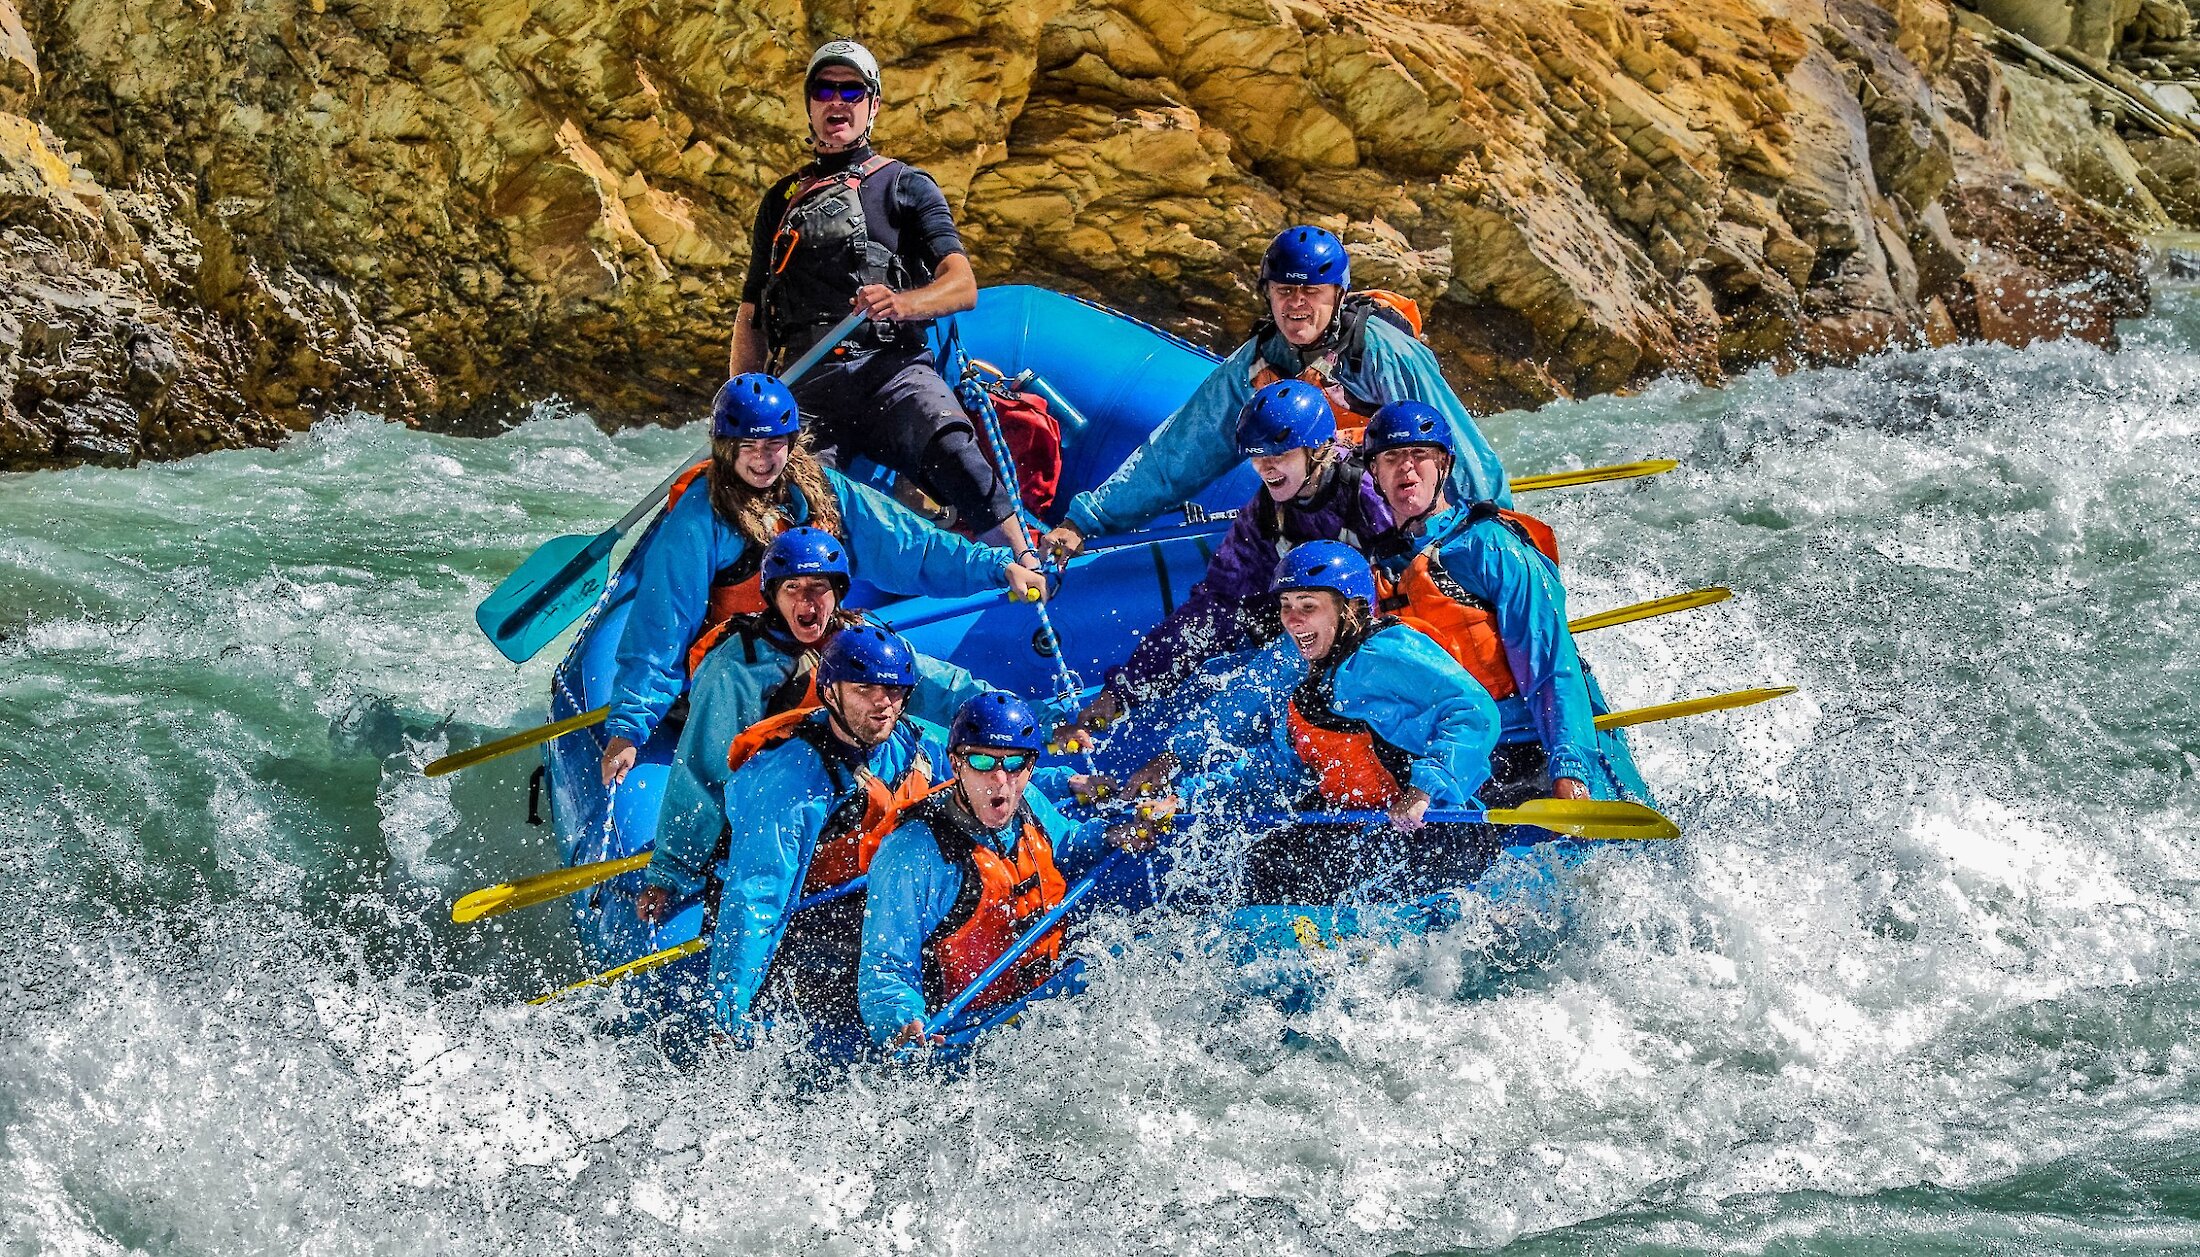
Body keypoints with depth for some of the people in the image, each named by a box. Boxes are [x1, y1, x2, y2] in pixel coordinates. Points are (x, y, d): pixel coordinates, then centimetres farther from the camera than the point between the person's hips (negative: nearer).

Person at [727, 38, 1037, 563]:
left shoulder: (905, 186, 15)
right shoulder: (781, 202, 26)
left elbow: (963, 286, 2)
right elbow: (751, 316, 27)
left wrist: (902, 304, -21)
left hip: (893, 368, -3)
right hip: (806, 386, 3)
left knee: (951, 451, -35)